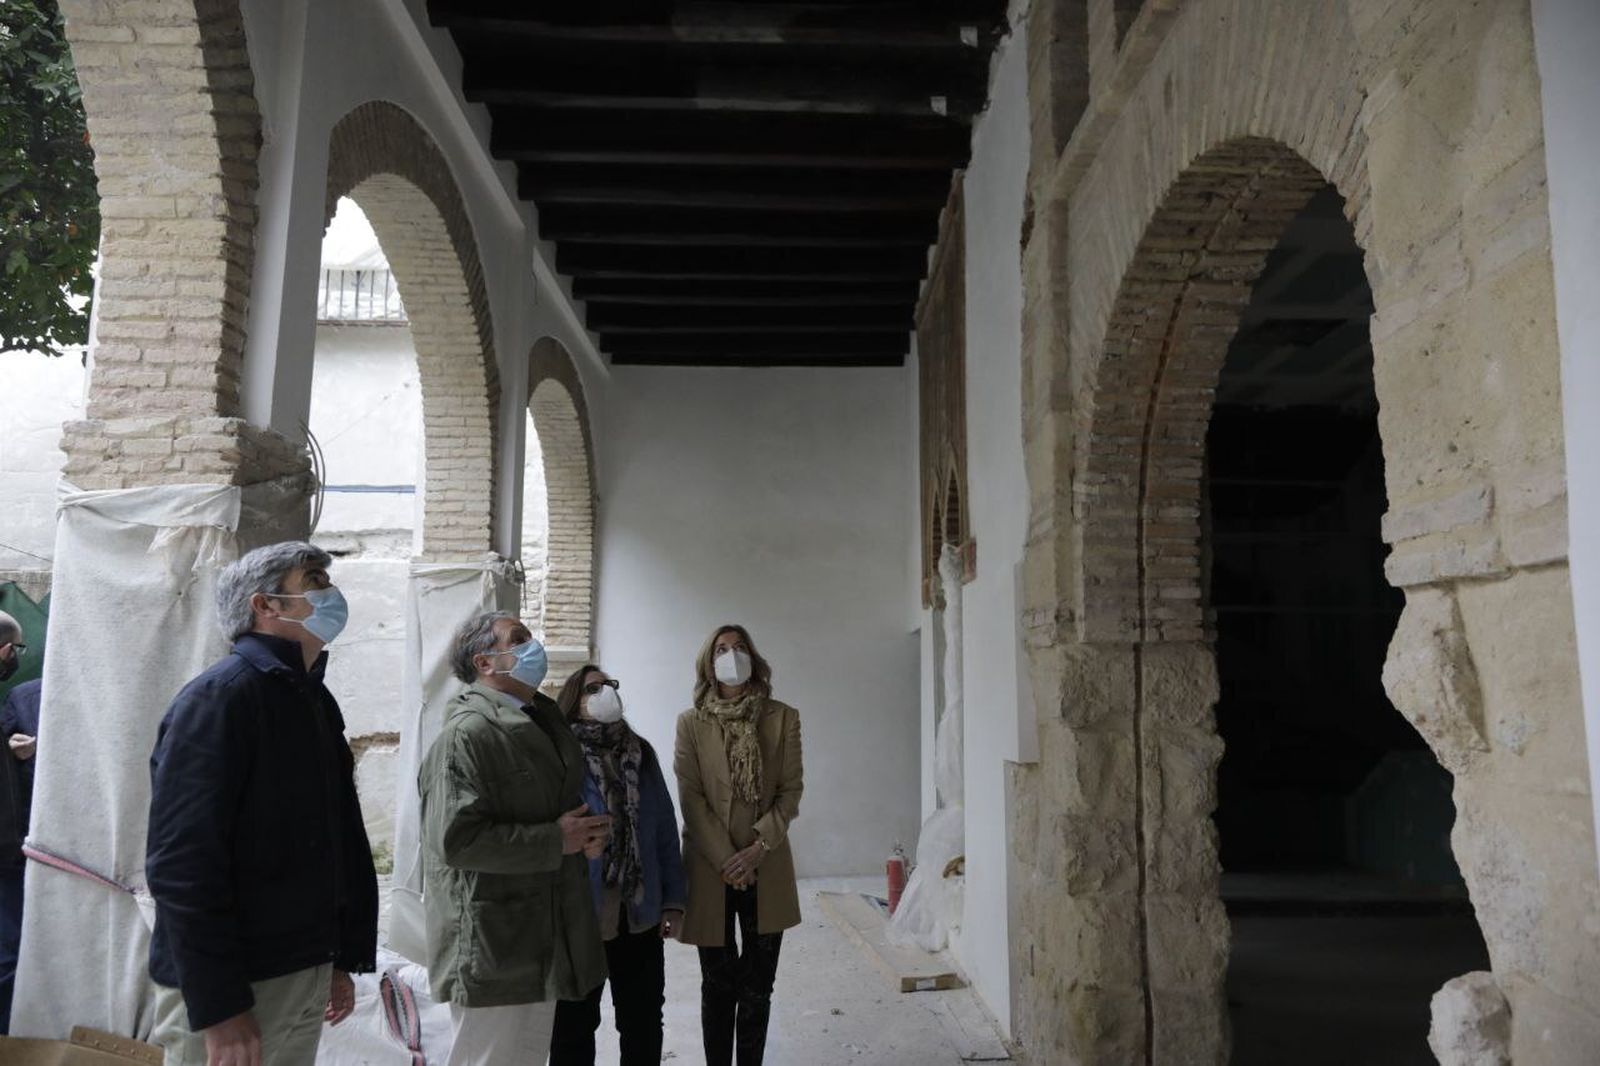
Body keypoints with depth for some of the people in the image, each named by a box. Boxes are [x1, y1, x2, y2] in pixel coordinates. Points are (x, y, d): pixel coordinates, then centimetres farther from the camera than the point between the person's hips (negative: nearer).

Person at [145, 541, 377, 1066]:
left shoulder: (316, 701, 11)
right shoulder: (217, 698, -16)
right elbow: (181, 864, -22)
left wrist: (345, 956, 14)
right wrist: (217, 1006, -23)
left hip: (308, 975, 8)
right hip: (229, 987, -8)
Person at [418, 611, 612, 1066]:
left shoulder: (543, 724, 13)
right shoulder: (465, 735, -16)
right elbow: (457, 839, -26)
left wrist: (588, 831, 2)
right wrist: (556, 841, -20)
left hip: (543, 941, 9)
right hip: (491, 948, -9)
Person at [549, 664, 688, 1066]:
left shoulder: (641, 755, 5)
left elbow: (665, 832, 7)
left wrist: (673, 899, 5)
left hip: (640, 914, 4)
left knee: (644, 1022, 17)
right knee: (575, 1025, 13)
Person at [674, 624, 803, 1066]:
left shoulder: (783, 718, 1)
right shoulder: (691, 722, 0)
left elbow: (791, 791, -1)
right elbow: (690, 798, -5)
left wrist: (758, 847, -13)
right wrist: (725, 859, -12)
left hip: (767, 869, 1)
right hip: (710, 868, -1)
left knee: (757, 986, 7)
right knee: (719, 985, 7)